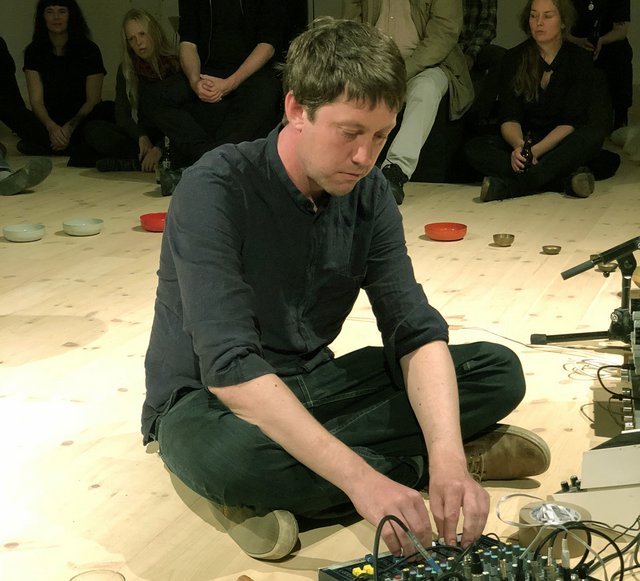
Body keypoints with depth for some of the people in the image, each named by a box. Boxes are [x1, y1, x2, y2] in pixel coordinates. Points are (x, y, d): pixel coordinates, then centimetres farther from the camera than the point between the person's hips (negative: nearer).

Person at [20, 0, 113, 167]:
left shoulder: (89, 50, -2)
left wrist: (70, 127, -20)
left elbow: (93, 100, -4)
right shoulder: (34, 51, 3)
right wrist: (52, 127, -24)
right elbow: (36, 100, -4)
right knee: (26, 145, -33)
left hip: (84, 119, -2)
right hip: (50, 121, 2)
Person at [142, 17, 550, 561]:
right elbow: (230, 369, -33)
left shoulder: (368, 194, -5)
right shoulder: (215, 190, -24)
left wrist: (448, 457, -29)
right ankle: (411, 465, -15)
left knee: (499, 370, -6)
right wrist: (359, 477, -40)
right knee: (224, 452, -42)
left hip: (308, 385, 6)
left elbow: (416, 331, -10)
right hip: (208, 400, -5)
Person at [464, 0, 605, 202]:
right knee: (474, 149, -25)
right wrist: (520, 146, -32)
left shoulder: (579, 60, -5)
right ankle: (565, 180, -35)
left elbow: (570, 122, -13)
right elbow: (509, 118, -9)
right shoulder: (514, 59, 0)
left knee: (593, 136, -33)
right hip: (523, 141, 2)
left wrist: (534, 151, -29)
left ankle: (511, 185, -41)